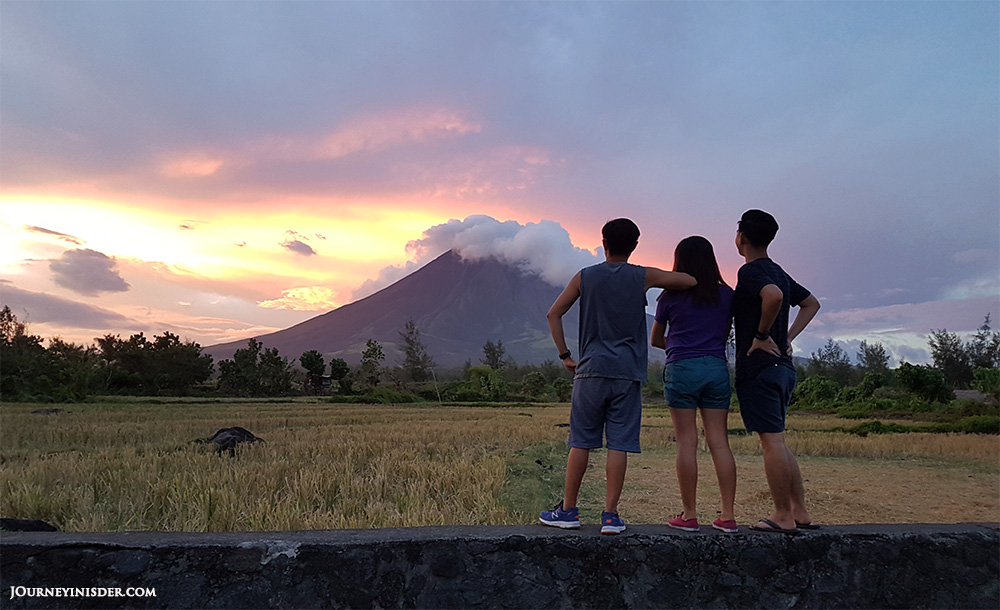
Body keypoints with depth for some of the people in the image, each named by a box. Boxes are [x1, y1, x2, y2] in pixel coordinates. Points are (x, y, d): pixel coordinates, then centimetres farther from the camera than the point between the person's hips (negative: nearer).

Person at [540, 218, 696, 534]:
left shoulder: (585, 277, 6)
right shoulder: (643, 277, 3)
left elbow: (554, 314, 4)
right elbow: (691, 281, 8)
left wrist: (565, 355, 8)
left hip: (591, 369, 1)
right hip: (628, 372, -1)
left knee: (580, 442, 7)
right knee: (619, 444, 2)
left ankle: (568, 509, 15)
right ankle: (610, 514, 4)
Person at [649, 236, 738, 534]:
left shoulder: (671, 296, 1)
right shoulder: (726, 295, 7)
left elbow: (655, 339, 13)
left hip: (681, 368, -3)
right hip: (717, 368, 3)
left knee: (687, 442, 0)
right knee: (720, 442, 5)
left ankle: (689, 515, 3)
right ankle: (728, 515, 7)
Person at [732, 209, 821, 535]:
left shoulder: (750, 271, -10)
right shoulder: (778, 272, 18)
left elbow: (774, 296, -31)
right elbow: (812, 303, 29)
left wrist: (762, 334, -18)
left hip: (760, 366, -9)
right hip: (783, 366, 9)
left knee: (772, 441, -6)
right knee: (777, 441, 14)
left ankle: (783, 517, -1)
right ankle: (800, 512, 17)